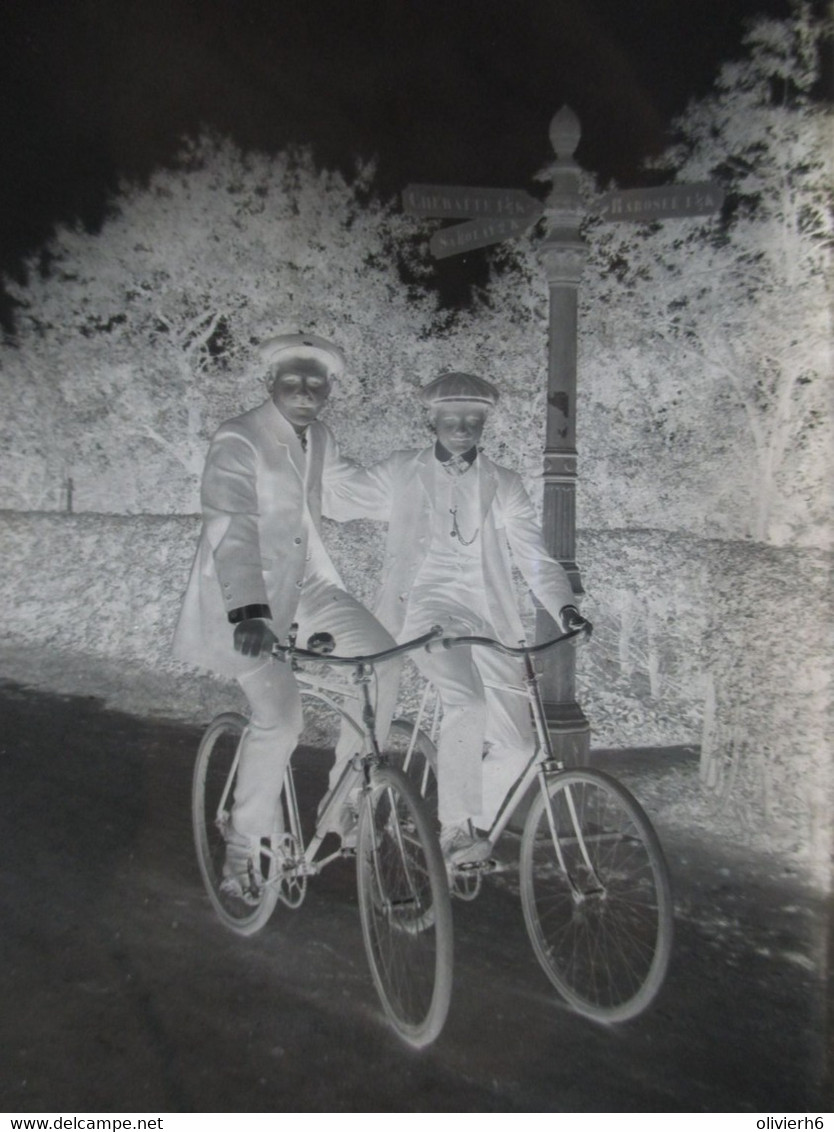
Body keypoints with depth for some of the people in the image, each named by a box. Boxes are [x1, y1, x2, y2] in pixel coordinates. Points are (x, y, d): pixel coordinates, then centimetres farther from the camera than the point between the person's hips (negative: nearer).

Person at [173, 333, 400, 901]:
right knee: (280, 716, -14)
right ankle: (244, 846, 8)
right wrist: (249, 614, -43)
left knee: (383, 658, -12)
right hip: (246, 599, -7)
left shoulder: (320, 439, 5)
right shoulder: (238, 443, -18)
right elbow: (233, 532, -31)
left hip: (306, 583, 7)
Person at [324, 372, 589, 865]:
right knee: (468, 703, -30)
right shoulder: (401, 474, 9)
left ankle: (474, 825, 22)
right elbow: (333, 501, 15)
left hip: (486, 618, 3)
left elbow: (535, 556, 3)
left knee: (515, 745, -4)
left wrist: (564, 605, -13)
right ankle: (455, 828, -16)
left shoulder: (503, 485, 11)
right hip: (425, 607, -3)